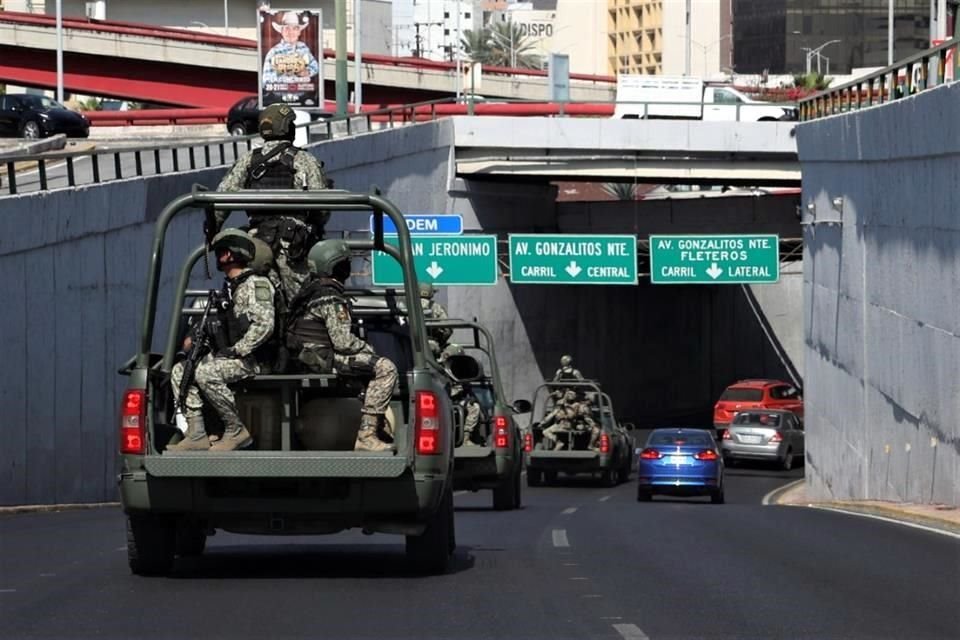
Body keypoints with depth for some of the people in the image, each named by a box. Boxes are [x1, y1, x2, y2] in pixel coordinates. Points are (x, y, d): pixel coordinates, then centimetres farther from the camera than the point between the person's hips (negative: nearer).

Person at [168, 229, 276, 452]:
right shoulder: (230, 287, 21)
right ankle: (196, 435, -10)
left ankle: (237, 431, -20)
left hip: (251, 359, -10)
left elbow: (265, 324, -20)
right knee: (180, 371, -2)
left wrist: (237, 350, -22)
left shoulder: (255, 284, -9)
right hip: (227, 355, 10)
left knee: (206, 373, -31)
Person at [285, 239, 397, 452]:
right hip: (323, 360, -11)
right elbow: (343, 342, -21)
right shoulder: (331, 298, -16)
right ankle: (366, 435, -23)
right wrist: (368, 349, -3)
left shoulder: (309, 290, 16)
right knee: (385, 368, -19)